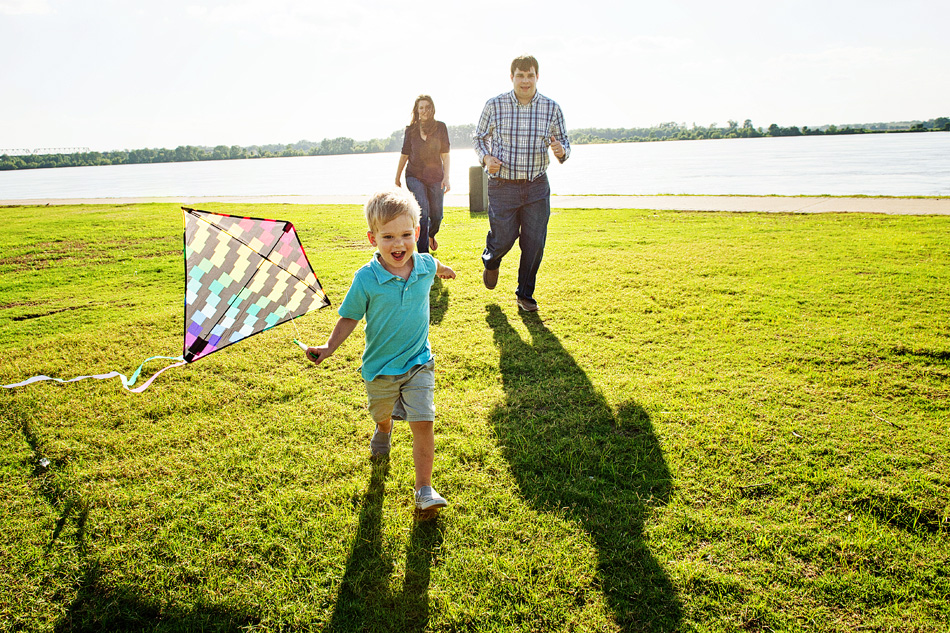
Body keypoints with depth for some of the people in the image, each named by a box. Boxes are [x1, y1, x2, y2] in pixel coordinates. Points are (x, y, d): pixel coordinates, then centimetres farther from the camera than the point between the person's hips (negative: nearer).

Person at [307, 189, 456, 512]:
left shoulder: (424, 264, -12)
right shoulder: (366, 278, -21)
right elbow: (350, 317, -7)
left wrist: (443, 270, 38)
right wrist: (329, 347, -18)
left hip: (418, 362, 1)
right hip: (379, 366, 0)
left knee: (423, 423, -8)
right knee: (381, 413, 25)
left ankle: (424, 488, 5)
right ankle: (384, 430, 63)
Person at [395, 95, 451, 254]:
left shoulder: (440, 127, 1)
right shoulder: (411, 130, 3)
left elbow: (445, 155, -1)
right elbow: (404, 155, 11)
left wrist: (446, 177, -10)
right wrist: (397, 179, 15)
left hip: (436, 177, 1)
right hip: (415, 176, -1)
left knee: (436, 217, 8)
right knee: (422, 214, -15)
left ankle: (431, 235, 44)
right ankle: (423, 254, -9)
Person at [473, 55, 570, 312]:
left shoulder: (552, 108, 0)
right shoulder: (494, 105, -3)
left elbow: (564, 143, 10)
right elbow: (478, 137, 11)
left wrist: (561, 151, -14)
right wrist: (486, 158, -9)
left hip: (537, 187, 2)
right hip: (502, 185, -2)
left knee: (534, 244, 3)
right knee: (504, 238, 0)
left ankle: (525, 295, 22)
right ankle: (491, 261, 39)